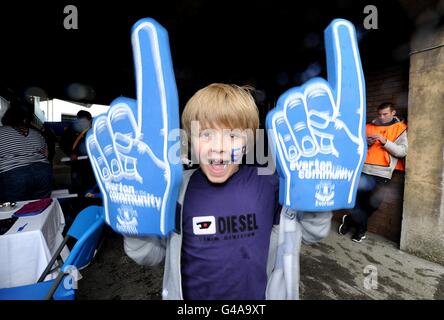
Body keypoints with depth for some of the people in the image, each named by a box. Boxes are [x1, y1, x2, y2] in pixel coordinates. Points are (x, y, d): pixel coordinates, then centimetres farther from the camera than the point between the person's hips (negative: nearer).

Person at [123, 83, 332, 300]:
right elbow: (151, 255, -6)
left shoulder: (268, 183, -18)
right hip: (193, 294, 1)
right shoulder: (178, 190, -18)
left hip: (257, 294, 1)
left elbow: (313, 232, -6)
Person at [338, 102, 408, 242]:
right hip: (363, 169, 2)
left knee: (373, 203, -4)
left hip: (381, 173, -1)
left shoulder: (400, 128, 9)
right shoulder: (370, 127, 15)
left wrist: (384, 140, -12)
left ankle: (350, 220, 20)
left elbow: (402, 152, -2)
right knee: (358, 199, 0)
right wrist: (366, 142, -8)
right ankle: (361, 228, 22)